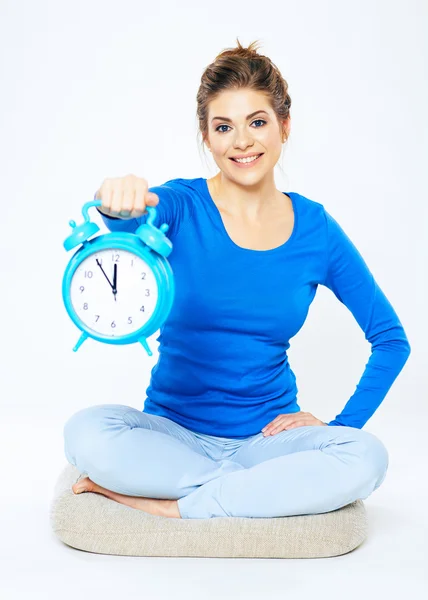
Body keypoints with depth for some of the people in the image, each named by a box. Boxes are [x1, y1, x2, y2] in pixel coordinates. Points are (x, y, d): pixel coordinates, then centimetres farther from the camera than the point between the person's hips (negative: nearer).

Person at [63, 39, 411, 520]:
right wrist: (119, 204, -53)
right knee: (87, 433, -29)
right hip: (174, 430, -1)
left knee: (366, 458, -27)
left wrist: (340, 424, -2)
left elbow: (392, 339, 7)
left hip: (267, 436, 2)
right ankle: (263, 487, -16)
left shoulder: (315, 230, 1)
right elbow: (132, 220, -30)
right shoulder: (182, 206, -4)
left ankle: (168, 506, -19)